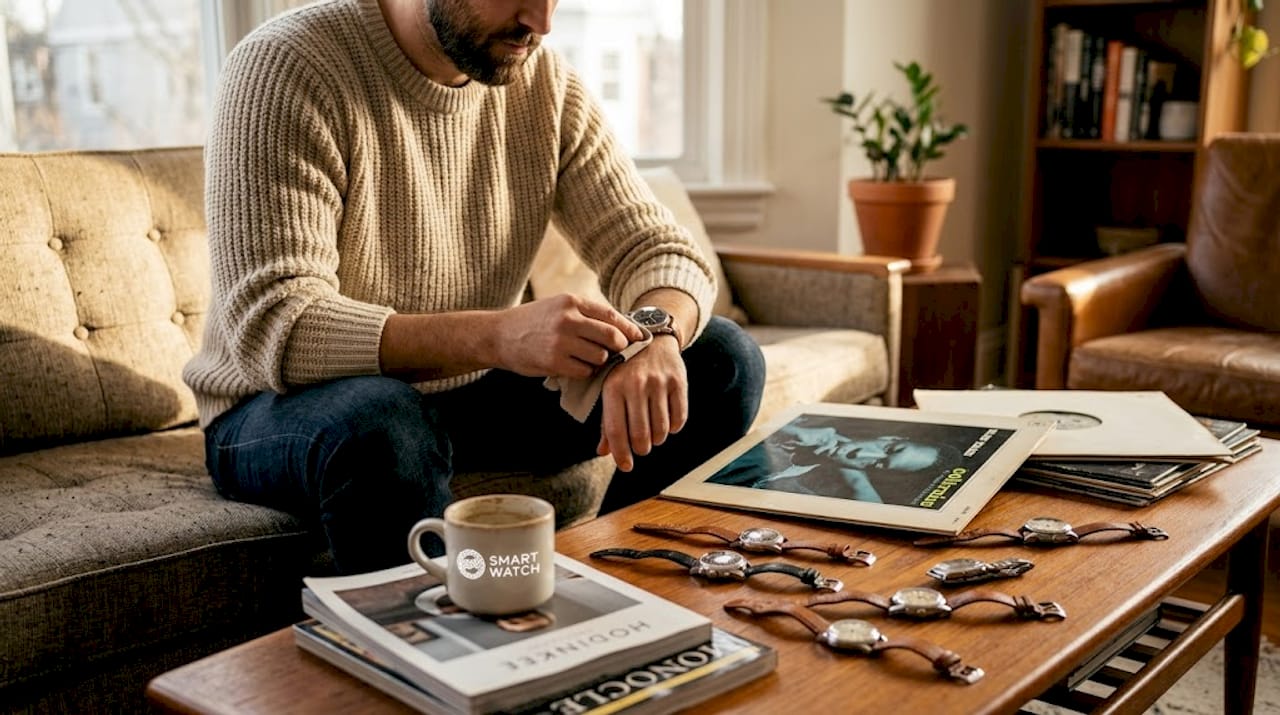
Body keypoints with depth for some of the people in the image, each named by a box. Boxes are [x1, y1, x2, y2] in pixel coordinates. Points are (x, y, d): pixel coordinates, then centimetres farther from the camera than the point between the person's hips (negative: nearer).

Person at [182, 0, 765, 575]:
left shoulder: (545, 83, -2)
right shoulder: (285, 70, -19)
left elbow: (659, 251, -4)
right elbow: (272, 329, -28)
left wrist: (657, 337, -30)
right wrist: (498, 337, -42)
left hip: (471, 394, 6)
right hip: (283, 407, -5)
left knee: (724, 360, -6)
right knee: (379, 423, -41)